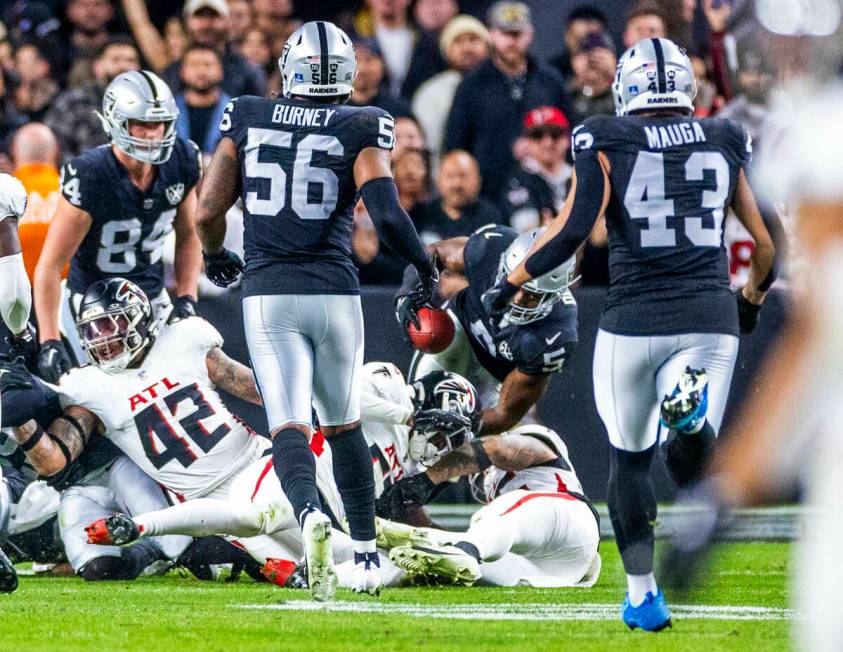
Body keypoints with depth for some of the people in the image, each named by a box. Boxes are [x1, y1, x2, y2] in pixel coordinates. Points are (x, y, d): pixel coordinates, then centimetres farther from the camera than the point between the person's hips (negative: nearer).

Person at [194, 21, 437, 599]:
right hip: (334, 293, 0)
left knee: (289, 426, -4)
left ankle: (311, 514, -35)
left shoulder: (247, 120, 4)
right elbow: (387, 212, -14)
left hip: (266, 295, 0)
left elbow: (207, 212, 3)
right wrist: (425, 266, 3)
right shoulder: (359, 129, -2)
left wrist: (215, 257, 24)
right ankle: (366, 555, 22)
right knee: (343, 423, 19)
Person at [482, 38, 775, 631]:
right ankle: (692, 414, -31)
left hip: (634, 320, -1)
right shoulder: (725, 144, 10)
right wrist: (752, 299, 33)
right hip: (710, 318, 1)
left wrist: (510, 284, 1)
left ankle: (643, 594, 13)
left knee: (630, 455, 19)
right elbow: (766, 246, 13)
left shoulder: (608, 143, 1)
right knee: (693, 467, 5)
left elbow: (573, 230, -12)